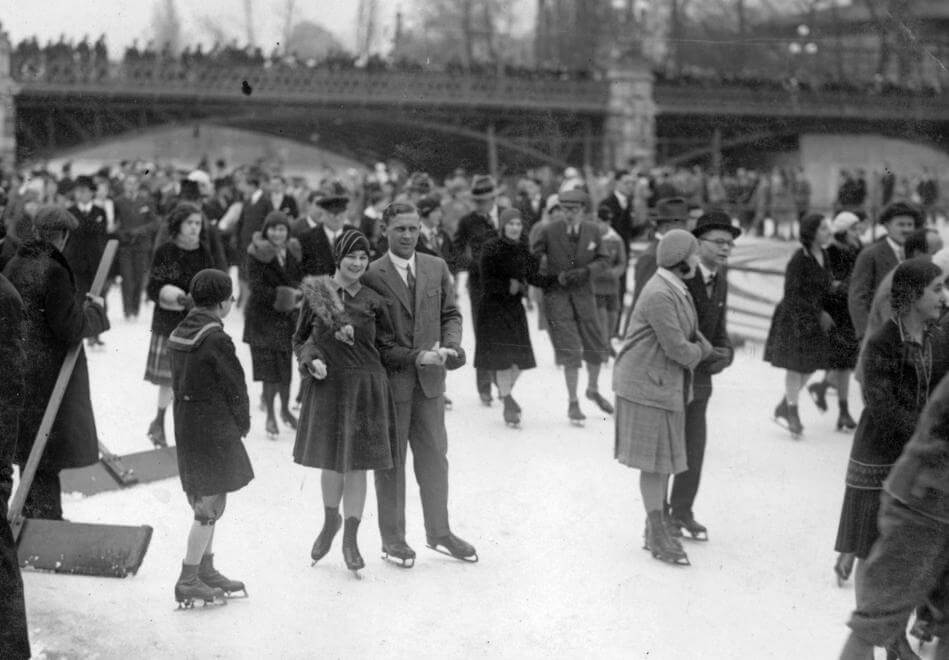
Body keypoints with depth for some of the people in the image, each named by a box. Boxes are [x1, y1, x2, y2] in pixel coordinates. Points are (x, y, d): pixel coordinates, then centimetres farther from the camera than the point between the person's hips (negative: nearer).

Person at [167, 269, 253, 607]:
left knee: (204, 500, 19)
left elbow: (179, 383, 11)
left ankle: (205, 570, 28)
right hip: (214, 430, -9)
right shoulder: (216, 340, -19)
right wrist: (243, 423, 3)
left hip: (185, 424, 9)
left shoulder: (178, 335, 7)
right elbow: (235, 386, -14)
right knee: (210, 505, -2)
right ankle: (187, 582, 0)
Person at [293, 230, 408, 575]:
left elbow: (385, 349, 4)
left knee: (357, 463, 1)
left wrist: (420, 357, -8)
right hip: (327, 387, 0)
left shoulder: (373, 302, 1)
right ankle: (330, 521, 36)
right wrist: (311, 360, -11)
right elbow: (300, 339, 9)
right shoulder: (316, 294, 0)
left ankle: (350, 539, 14)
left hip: (365, 388, 0)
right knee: (331, 462, 8)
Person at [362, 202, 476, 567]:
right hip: (390, 379, -4)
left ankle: (439, 532, 25)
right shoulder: (371, 275, -9)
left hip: (430, 377, 4)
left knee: (434, 455, 12)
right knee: (390, 461, 7)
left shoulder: (437, 268, 6)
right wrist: (415, 357, -16)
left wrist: (450, 346, -9)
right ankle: (392, 538, 18)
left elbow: (451, 314, 12)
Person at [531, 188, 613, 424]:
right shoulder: (548, 232, -8)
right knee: (570, 350, -8)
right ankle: (572, 402, 5)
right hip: (556, 294, -3)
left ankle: (593, 390, 35)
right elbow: (532, 259, -2)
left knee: (597, 346, 9)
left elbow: (604, 260, 4)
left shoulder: (593, 231, 1)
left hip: (583, 293, 4)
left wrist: (585, 272, -12)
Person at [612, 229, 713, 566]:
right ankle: (659, 538, 4)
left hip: (667, 386, 10)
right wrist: (696, 353, -3)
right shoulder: (658, 295, -22)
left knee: (665, 459, 14)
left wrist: (708, 349, 0)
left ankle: (655, 530, 25)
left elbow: (690, 332, 17)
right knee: (654, 462, -3)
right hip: (646, 385, -10)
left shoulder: (676, 290, 10)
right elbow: (677, 347, -22)